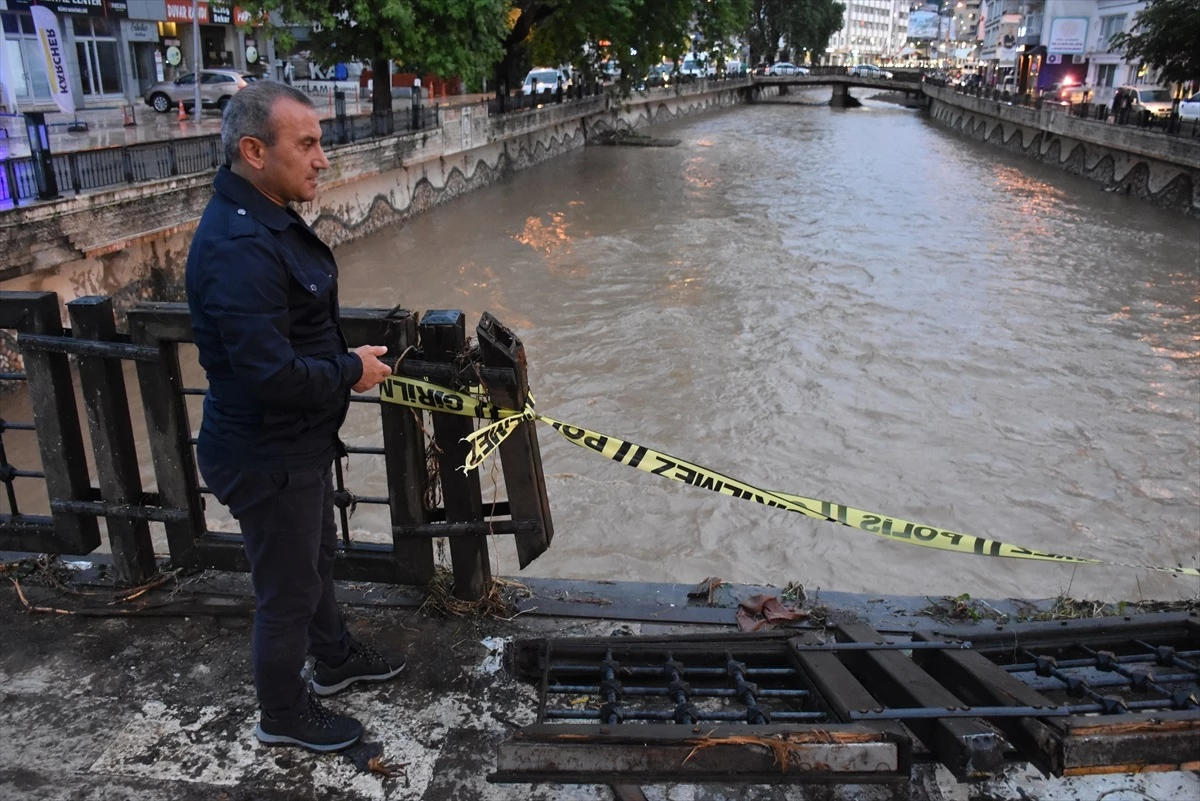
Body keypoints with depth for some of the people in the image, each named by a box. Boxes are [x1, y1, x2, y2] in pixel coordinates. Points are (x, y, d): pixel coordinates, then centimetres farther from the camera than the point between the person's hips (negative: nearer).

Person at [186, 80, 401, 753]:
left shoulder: (271, 218, 4)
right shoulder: (238, 246, -30)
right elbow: (269, 374, -33)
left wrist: (350, 357, 3)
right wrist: (351, 371, -18)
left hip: (300, 443, 10)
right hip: (266, 458, -10)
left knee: (316, 557, 28)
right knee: (288, 590, 10)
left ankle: (335, 659, 52)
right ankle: (285, 714, 35)